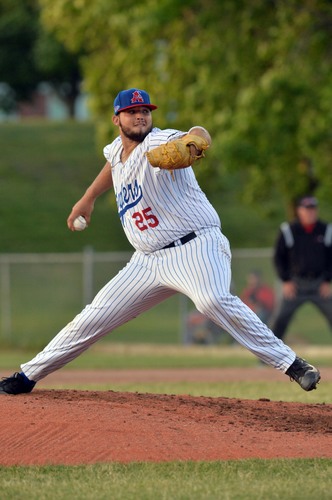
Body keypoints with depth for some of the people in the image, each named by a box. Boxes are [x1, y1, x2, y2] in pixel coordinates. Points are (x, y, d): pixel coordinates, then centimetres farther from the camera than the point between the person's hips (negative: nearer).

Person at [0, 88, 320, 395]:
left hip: (196, 247, -7)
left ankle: (291, 364, -34)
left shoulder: (159, 142, -12)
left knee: (213, 300, -35)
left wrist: (193, 140, -59)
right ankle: (28, 376, 18)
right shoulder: (117, 149, 10)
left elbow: (199, 135, -35)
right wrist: (88, 198, 41)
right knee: (94, 318, 6)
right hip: (148, 261, 7)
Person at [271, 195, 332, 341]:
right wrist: (285, 281, -6)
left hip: (320, 284, 1)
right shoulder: (288, 231, -2)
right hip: (296, 283, -1)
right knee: (282, 317, -10)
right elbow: (279, 257, 2)